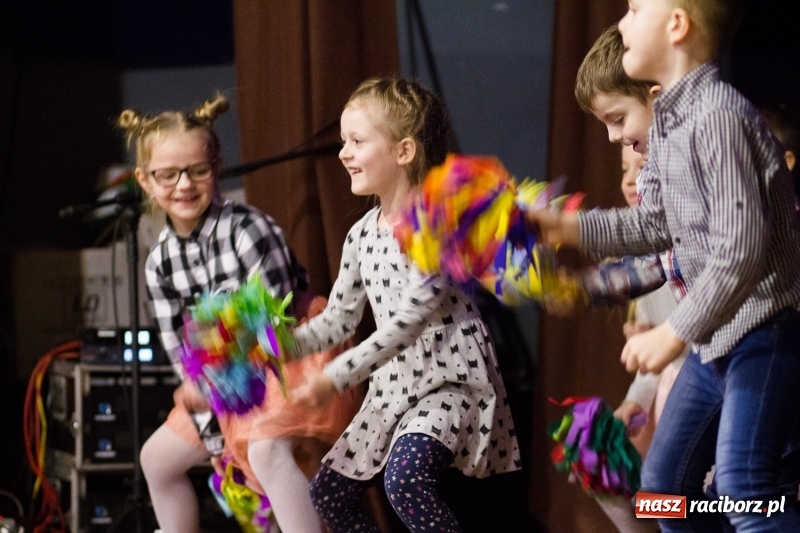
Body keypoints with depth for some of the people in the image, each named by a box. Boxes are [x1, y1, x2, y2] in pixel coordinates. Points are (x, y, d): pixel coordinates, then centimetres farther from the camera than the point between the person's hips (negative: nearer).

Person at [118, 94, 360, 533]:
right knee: (158, 457, 16)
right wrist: (212, 436, -4)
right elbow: (177, 344, 0)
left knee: (266, 450, -33)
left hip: (290, 353, -8)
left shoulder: (247, 229, -22)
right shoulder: (160, 262, -3)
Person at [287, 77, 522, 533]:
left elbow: (411, 319, -23)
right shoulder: (363, 234, 8)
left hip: (452, 378, -9)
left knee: (406, 476, -33)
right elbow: (339, 319, 14)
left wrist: (337, 377, -25)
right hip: (394, 383, 9)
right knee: (329, 490, 10)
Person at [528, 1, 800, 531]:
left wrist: (676, 332, -23)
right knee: (666, 479, 16)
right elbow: (659, 224, 20)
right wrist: (568, 227, 15)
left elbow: (741, 247, -27)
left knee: (742, 488, -22)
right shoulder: (666, 119, 8)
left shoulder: (718, 115, -22)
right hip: (717, 334, 11)